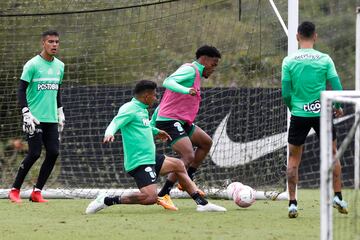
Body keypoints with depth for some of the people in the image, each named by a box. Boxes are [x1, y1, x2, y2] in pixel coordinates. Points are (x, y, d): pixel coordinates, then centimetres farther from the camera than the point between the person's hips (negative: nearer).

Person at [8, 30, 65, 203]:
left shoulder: (60, 66, 12)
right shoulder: (33, 64, -8)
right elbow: (21, 90, -8)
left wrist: (60, 112, 20)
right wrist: (26, 113, -16)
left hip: (51, 118, 6)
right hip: (35, 118, -6)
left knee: (53, 153, -4)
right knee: (34, 153, -12)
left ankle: (37, 192, 5)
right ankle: (15, 190, 1)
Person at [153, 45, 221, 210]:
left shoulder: (194, 73, 22)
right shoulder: (190, 70, -9)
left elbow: (166, 99, 24)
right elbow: (168, 82, -28)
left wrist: (152, 122, 24)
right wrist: (186, 90, -45)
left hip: (181, 122, 11)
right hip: (170, 121, -11)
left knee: (206, 142, 20)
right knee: (189, 156, -21)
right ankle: (163, 195, -20)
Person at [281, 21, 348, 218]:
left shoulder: (289, 61, -5)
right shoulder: (324, 60, -5)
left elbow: (286, 93, -4)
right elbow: (337, 88, -4)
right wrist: (338, 107, 15)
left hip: (299, 114, 0)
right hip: (321, 113, 0)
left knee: (294, 158, 9)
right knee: (332, 154, 17)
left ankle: (292, 203, 2)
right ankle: (338, 198, 14)